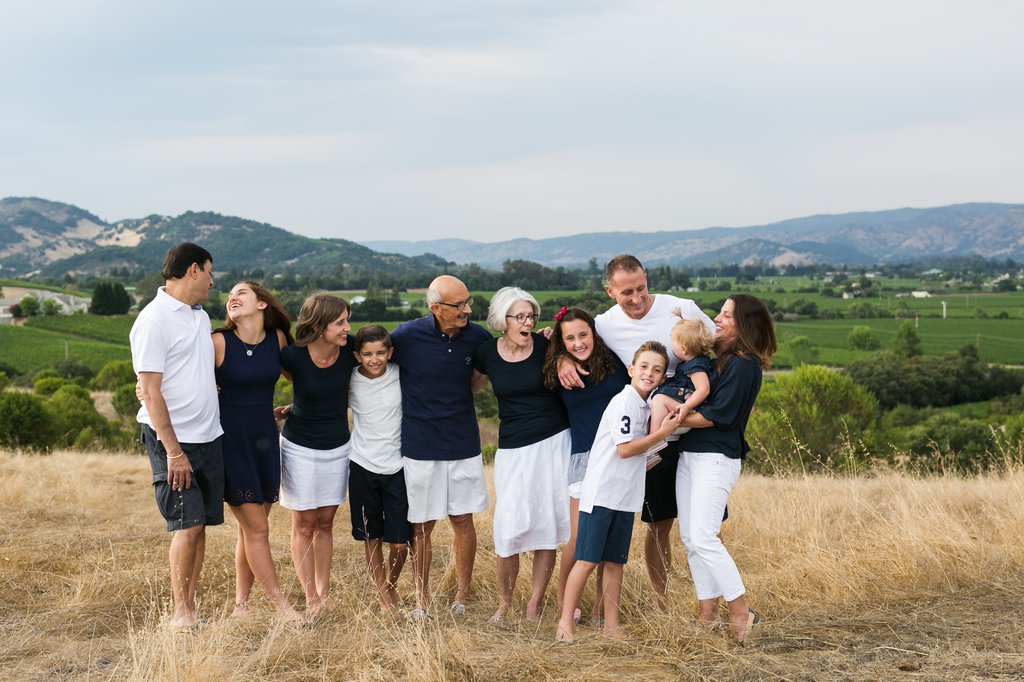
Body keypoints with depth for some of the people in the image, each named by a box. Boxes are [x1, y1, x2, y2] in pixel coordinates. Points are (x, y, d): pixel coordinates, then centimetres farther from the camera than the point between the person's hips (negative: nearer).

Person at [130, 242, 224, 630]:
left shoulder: (200, 316, 14)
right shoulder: (153, 321, -12)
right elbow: (151, 393, -16)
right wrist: (173, 451, -19)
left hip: (208, 437, 8)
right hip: (173, 438, -8)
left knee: (201, 525, 7)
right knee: (187, 525, -9)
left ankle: (191, 608, 13)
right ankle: (181, 613, 0)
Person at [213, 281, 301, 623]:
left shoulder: (278, 338, 2)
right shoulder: (219, 342, -11)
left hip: (264, 439, 5)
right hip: (230, 438, -5)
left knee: (251, 528, 10)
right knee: (256, 528, -3)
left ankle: (241, 603, 19)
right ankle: (281, 605, 5)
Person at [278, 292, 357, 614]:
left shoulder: (351, 352, -13)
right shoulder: (293, 356, -21)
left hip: (337, 447, 3)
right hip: (300, 448, -3)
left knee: (325, 522, 12)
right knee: (304, 524, 4)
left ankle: (324, 593, 19)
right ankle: (311, 599, 10)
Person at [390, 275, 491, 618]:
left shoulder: (477, 337, -4)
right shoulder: (406, 336, -14)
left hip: (464, 444, 2)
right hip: (420, 445, -2)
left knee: (463, 520, 9)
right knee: (421, 525, 7)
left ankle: (462, 594, 24)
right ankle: (422, 597, 23)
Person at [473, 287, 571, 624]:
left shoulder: (546, 347, -6)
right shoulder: (486, 354, -1)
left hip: (554, 444, 0)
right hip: (513, 449, 0)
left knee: (548, 527, 3)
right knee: (510, 528, -3)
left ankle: (534, 606, 15)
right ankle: (504, 605, 14)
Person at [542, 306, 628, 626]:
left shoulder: (615, 362, 0)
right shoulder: (558, 373, 0)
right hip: (584, 456, -1)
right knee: (581, 537, -7)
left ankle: (600, 604, 17)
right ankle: (562, 597, 18)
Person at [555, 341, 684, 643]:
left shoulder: (645, 406, 13)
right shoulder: (624, 402, -13)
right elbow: (624, 449, -16)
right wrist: (662, 433, -13)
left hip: (626, 497, 8)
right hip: (601, 493, -8)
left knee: (614, 562, 11)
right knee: (587, 560, -5)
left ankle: (611, 624, 16)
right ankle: (565, 621, 1)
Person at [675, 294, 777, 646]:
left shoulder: (743, 365, -13)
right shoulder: (716, 357, 13)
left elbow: (717, 415, -17)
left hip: (716, 458, -9)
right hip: (689, 455, 9)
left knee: (702, 537, -15)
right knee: (689, 537, 8)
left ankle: (742, 614, -7)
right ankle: (707, 610, 14)